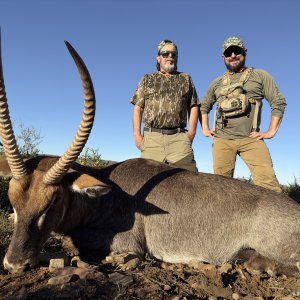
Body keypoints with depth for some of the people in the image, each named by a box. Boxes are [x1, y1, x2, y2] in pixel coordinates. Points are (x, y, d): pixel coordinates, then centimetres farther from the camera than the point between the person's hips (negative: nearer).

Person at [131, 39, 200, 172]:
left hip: (179, 137, 0)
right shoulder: (147, 79, 18)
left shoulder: (186, 79, 19)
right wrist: (137, 134, 0)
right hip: (152, 136, 0)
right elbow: (138, 107, 12)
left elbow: (193, 106, 15)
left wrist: (192, 131, 1)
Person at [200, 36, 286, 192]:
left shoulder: (260, 75, 9)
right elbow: (204, 106, 28)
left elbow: (278, 102, 5)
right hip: (222, 140, 3)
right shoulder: (217, 83, 19)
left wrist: (271, 131, -3)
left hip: (251, 139, -2)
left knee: (268, 182, -17)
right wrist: (205, 129, 16)